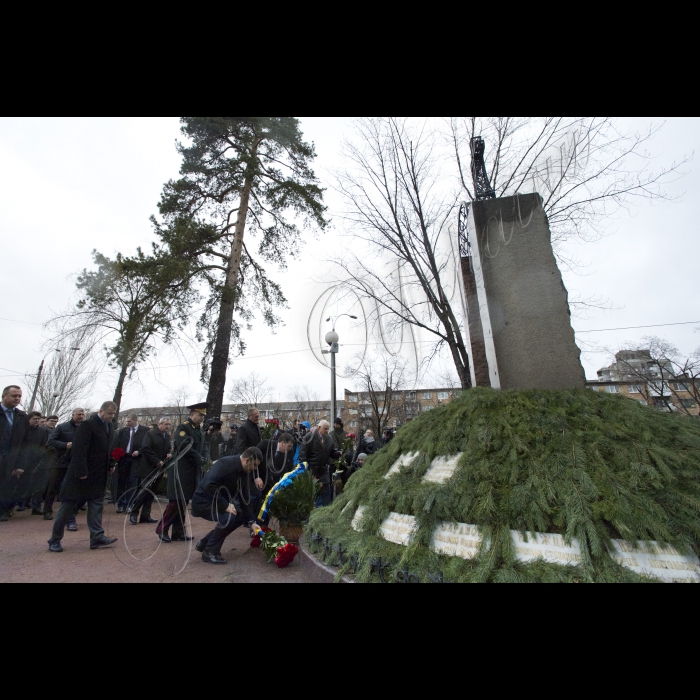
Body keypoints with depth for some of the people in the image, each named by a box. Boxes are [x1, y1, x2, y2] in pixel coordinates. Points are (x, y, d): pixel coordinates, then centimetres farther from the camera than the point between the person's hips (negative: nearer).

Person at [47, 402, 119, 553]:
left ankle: (97, 538, 13)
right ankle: (55, 540, 23)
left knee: (97, 505, 9)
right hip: (82, 474, -7)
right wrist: (81, 472, -21)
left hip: (99, 475, 7)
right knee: (68, 506, 7)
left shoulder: (111, 427, 7)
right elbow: (79, 449, -20)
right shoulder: (87, 425, -16)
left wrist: (111, 465, 5)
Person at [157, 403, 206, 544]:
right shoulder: (183, 427, -11)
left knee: (184, 502, 12)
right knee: (176, 501, -4)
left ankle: (178, 532, 19)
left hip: (193, 471, 7)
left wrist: (202, 461, -2)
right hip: (181, 470, -7)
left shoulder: (200, 431, 13)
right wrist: (199, 458, -17)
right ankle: (162, 529, 13)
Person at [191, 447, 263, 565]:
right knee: (228, 517, -27)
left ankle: (204, 543, 17)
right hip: (203, 501, -9)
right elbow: (209, 486, -38)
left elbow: (244, 497, 4)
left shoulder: (243, 472, -1)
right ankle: (209, 552, -6)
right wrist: (225, 505, -32)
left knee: (240, 516, 5)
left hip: (217, 502, 9)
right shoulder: (225, 464, -27)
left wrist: (251, 521, 0)